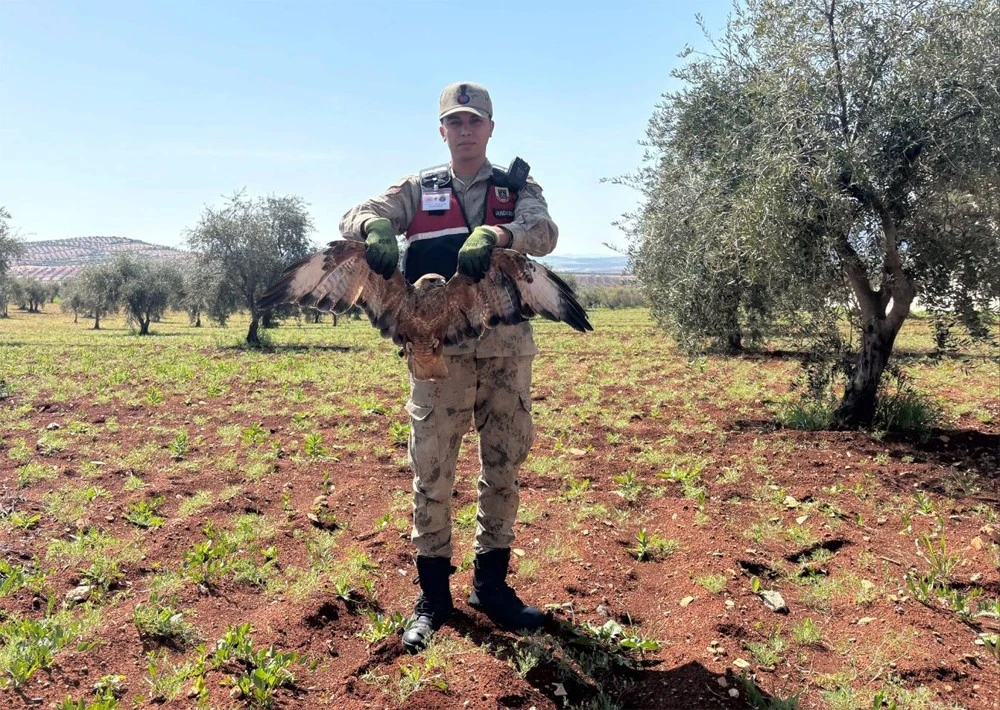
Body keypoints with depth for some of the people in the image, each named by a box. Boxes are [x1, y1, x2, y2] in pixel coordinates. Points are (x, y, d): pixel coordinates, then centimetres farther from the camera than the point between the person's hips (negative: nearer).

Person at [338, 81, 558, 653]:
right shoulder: (419, 190, 12)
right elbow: (357, 216, 0)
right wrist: (375, 229, -25)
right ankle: (433, 594, 15)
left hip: (507, 346, 1)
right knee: (432, 471, 1)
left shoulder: (519, 188, 11)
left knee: (504, 466, 8)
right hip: (438, 346, -1)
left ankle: (491, 583, 24)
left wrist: (494, 234, -31)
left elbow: (545, 232, -10)